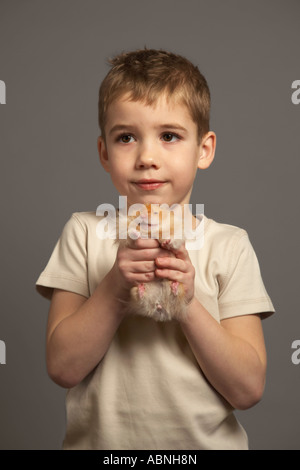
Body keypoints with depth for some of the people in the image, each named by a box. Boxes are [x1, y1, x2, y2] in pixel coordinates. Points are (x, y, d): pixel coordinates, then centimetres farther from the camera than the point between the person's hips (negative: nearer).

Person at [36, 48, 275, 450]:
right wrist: (114, 288, -24)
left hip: (207, 439, 0)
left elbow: (248, 390, -12)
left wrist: (188, 304, -24)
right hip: (99, 438, 1)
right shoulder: (85, 232, -6)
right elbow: (63, 368, -11)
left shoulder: (229, 245, -9)